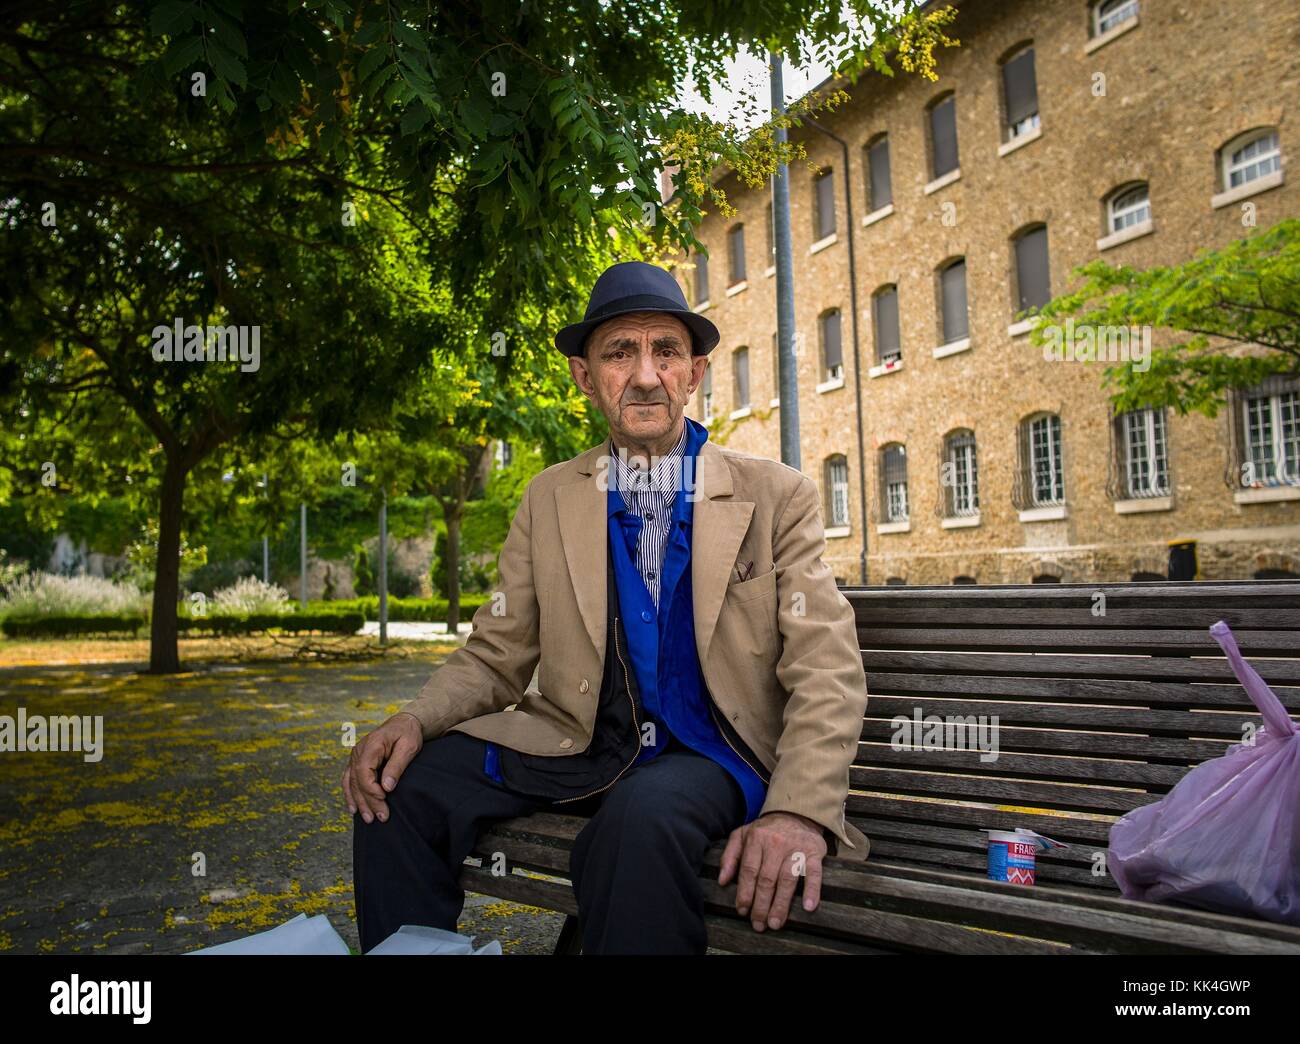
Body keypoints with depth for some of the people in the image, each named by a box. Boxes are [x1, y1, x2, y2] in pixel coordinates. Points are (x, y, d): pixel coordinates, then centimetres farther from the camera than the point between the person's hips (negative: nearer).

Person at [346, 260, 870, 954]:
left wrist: (800, 811, -25)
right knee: (399, 787, -17)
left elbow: (826, 674, -7)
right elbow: (496, 655, 7)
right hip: (577, 744, 4)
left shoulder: (778, 498, -1)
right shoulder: (549, 499, 8)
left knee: (641, 816, -35)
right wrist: (417, 719, -14)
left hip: (714, 753, -3)